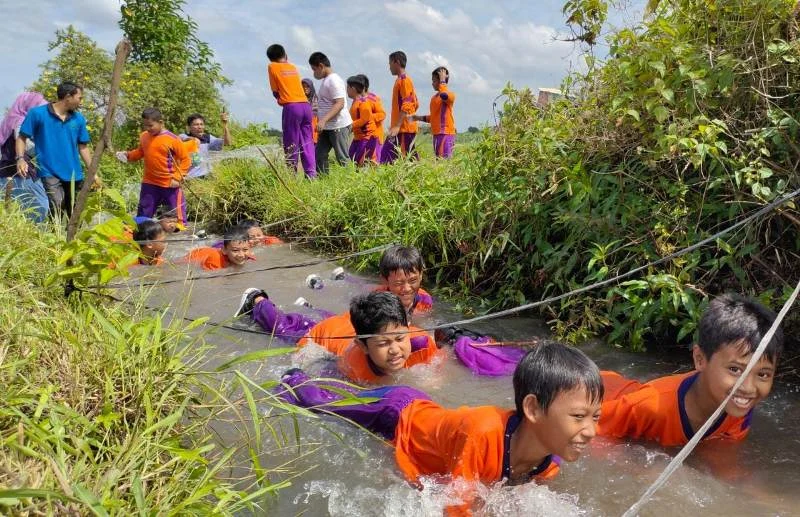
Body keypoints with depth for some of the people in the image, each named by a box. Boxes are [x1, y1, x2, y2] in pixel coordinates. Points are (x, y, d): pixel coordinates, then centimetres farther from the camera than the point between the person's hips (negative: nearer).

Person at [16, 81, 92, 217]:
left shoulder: (79, 119, 8)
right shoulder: (37, 113, -4)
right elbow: (22, 137, -2)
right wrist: (20, 158, -18)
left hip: (74, 174, 5)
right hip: (50, 173, -5)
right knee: (56, 213, -21)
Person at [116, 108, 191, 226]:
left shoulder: (173, 139, -13)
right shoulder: (143, 136, 3)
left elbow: (185, 159, -10)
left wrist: (177, 177, -18)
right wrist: (128, 155, 3)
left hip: (170, 185, -5)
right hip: (149, 183, 5)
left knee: (177, 217, 3)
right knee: (143, 217, 15)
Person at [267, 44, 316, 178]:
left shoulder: (272, 67, 7)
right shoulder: (293, 67, 21)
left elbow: (275, 92, 8)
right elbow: (295, 86, 16)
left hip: (291, 107, -5)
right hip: (306, 106, 5)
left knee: (291, 145, -2)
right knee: (307, 143, 6)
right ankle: (311, 174, 1)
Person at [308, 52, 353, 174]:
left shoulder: (334, 80, -13)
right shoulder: (325, 81, 17)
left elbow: (340, 104, -22)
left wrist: (323, 120, -29)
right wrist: (322, 122, 16)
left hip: (339, 126, -10)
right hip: (327, 127, 10)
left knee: (343, 159, -5)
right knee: (319, 156, 7)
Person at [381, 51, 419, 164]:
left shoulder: (404, 80, -9)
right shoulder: (400, 80, 19)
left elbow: (406, 105, -18)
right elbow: (416, 104, 23)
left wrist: (397, 126, -23)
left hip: (404, 129, -10)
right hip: (400, 128, 10)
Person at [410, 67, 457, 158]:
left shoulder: (450, 95, -8)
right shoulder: (434, 97, 18)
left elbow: (444, 95, -33)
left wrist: (442, 81, -18)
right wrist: (419, 118, 13)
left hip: (446, 133, -9)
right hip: (436, 134, 9)